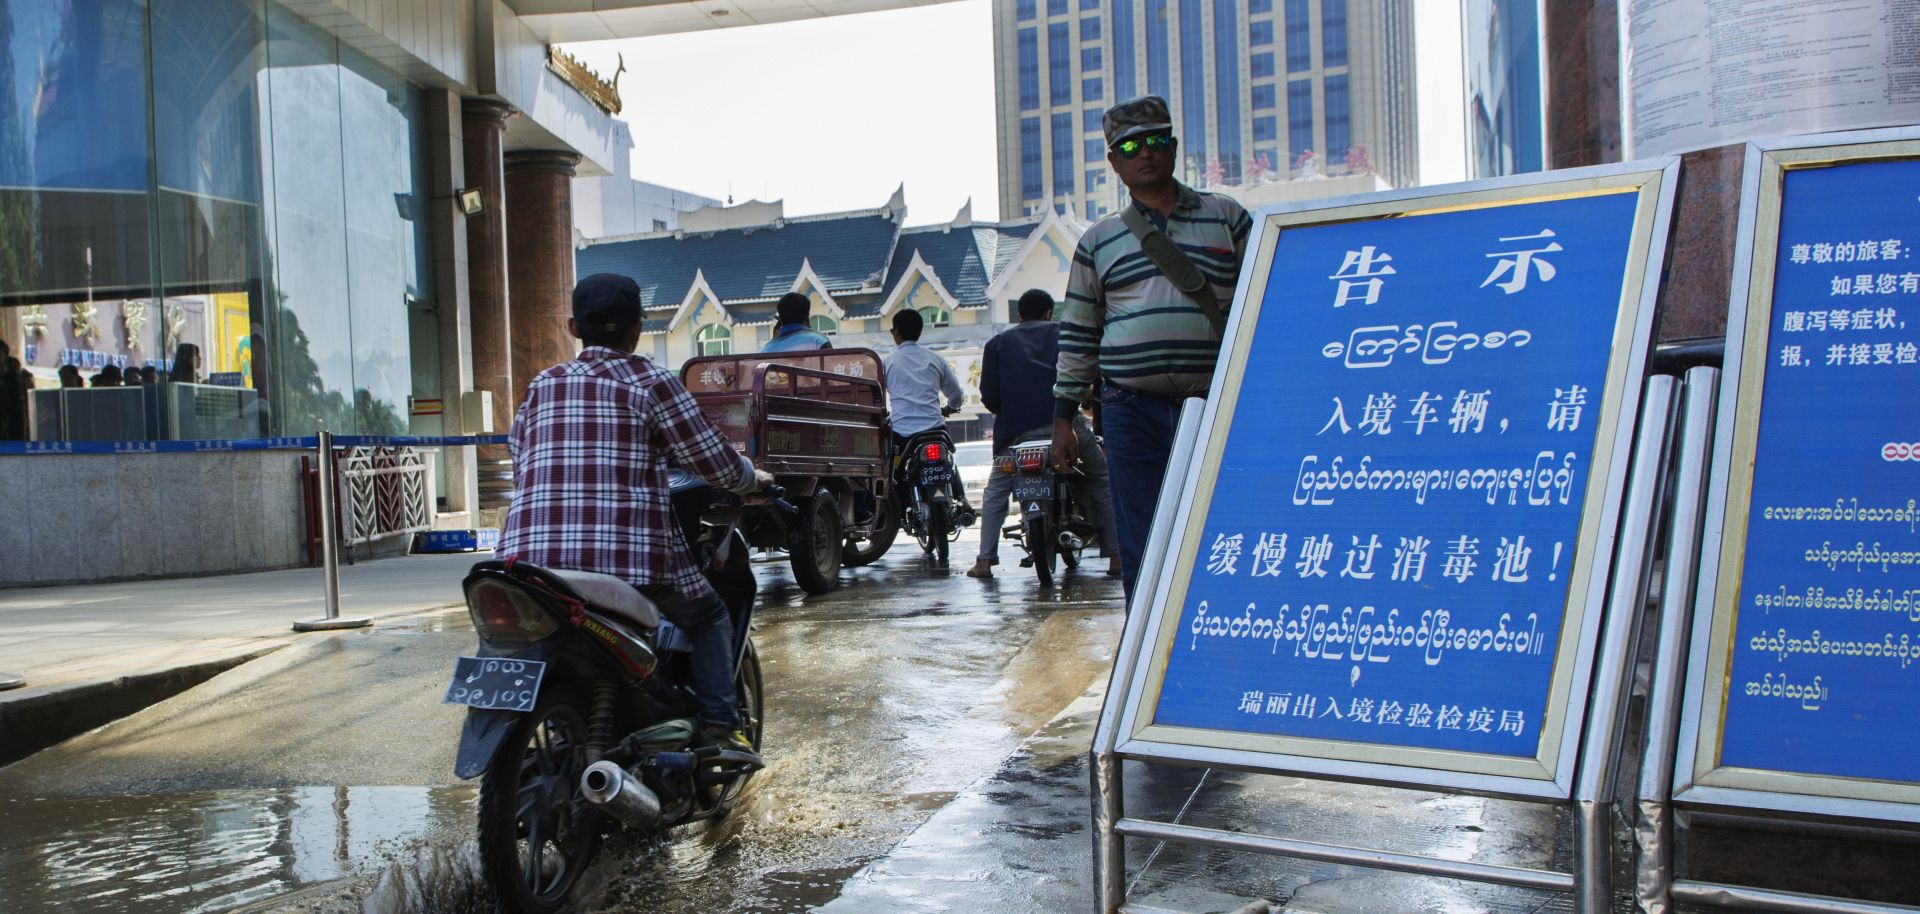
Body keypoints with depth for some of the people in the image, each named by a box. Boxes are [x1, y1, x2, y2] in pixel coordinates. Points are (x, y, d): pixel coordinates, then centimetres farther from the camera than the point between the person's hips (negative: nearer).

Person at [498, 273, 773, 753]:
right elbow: (713, 460, 3)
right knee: (709, 616, 19)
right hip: (630, 553, -4)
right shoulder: (650, 382, 2)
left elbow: (520, 463, 19)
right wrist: (752, 477, 24)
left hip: (532, 552, 4)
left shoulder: (542, 385, 15)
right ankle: (719, 726, 8)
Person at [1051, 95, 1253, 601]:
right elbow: (1077, 335, 14)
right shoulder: (1098, 241, 12)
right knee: (1142, 549, 2)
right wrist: (1063, 416, 10)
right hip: (1132, 411, 1)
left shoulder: (1227, 218, 10)